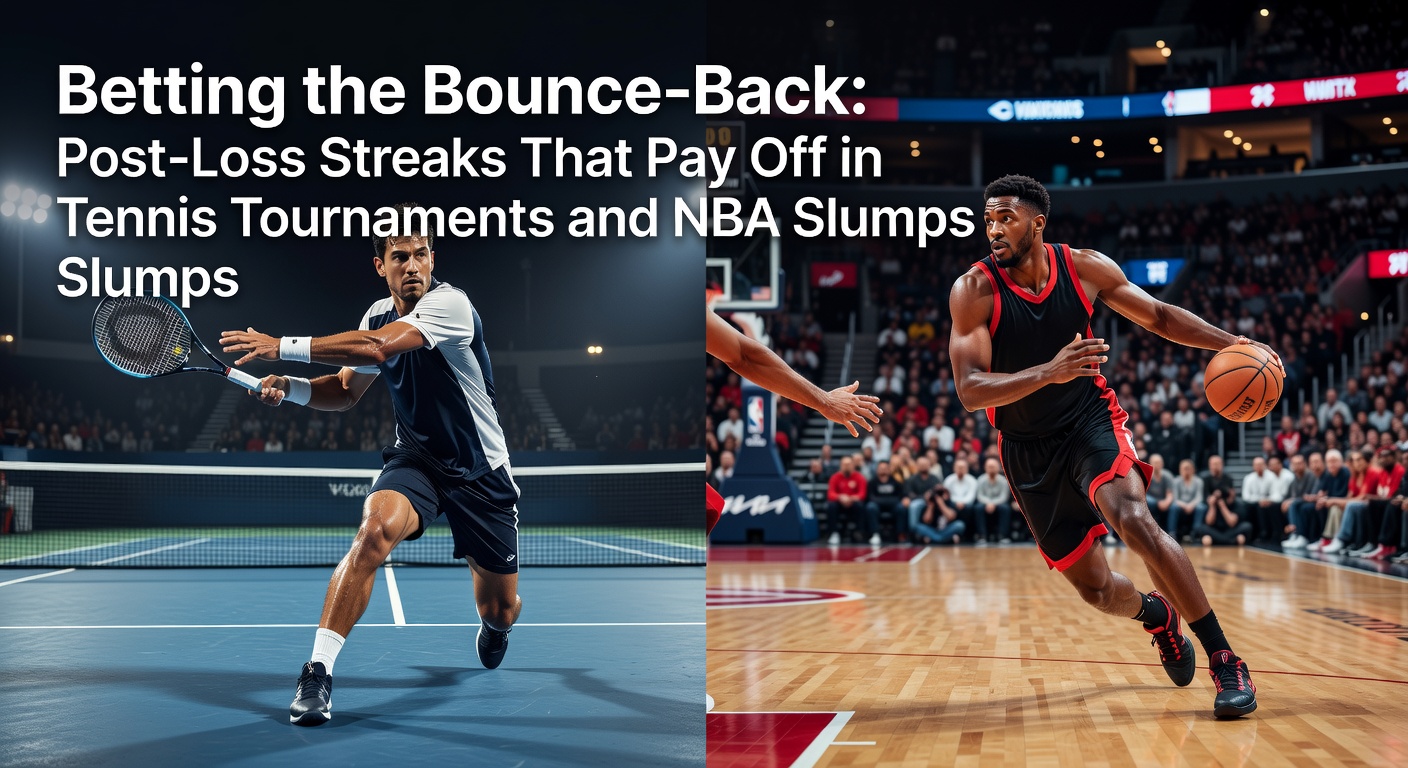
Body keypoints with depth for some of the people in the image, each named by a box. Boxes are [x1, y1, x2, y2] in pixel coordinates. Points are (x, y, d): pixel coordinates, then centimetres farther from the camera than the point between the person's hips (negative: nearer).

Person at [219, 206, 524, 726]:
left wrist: (283, 347, -36)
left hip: (481, 472, -3)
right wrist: (290, 388, -11)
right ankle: (318, 672, -31)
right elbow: (345, 391, 9)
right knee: (375, 530, -33)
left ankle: (493, 627, 49)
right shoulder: (379, 315, -1)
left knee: (501, 608, 7)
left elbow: (378, 350, -37)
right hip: (416, 459, 3)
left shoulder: (451, 303, -23)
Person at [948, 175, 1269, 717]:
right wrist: (1048, 372, -40)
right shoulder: (974, 290, -16)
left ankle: (1225, 660, -23)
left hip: (1091, 419, 0)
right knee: (1095, 589, 6)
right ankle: (1157, 615, 43)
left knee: (1133, 518, -30)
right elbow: (970, 390, -24)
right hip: (1027, 448, 1)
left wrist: (1231, 343, -8)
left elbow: (1157, 315, 6)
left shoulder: (1084, 268, -9)